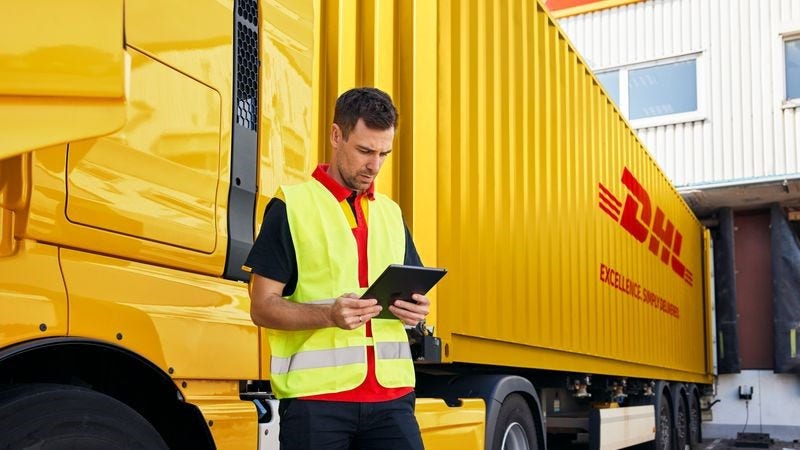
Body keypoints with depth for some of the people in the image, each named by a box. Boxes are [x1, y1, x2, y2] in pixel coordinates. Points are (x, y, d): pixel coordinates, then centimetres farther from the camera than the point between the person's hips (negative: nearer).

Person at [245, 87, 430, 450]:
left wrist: (415, 308, -1)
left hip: (391, 394, 5)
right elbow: (263, 308, -5)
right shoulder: (291, 207, -1)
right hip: (315, 396, -4)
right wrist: (330, 315, -21)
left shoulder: (391, 213, 16)